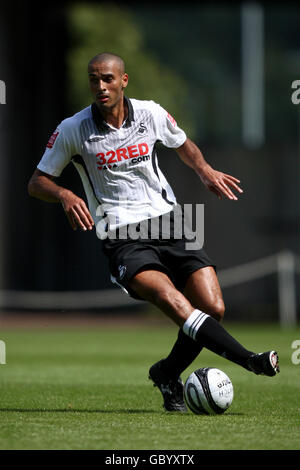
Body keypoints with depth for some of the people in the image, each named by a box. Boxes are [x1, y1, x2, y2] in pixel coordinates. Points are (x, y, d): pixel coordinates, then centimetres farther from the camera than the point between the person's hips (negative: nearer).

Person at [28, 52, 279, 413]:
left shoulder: (151, 114, 5)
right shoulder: (73, 130, -3)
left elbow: (183, 145, 25)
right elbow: (37, 183, 4)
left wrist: (205, 170, 4)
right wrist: (65, 196, -17)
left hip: (169, 224, 4)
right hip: (123, 242, -3)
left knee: (213, 308, -12)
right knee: (172, 299, -30)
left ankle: (168, 375, 14)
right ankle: (249, 360, -37)